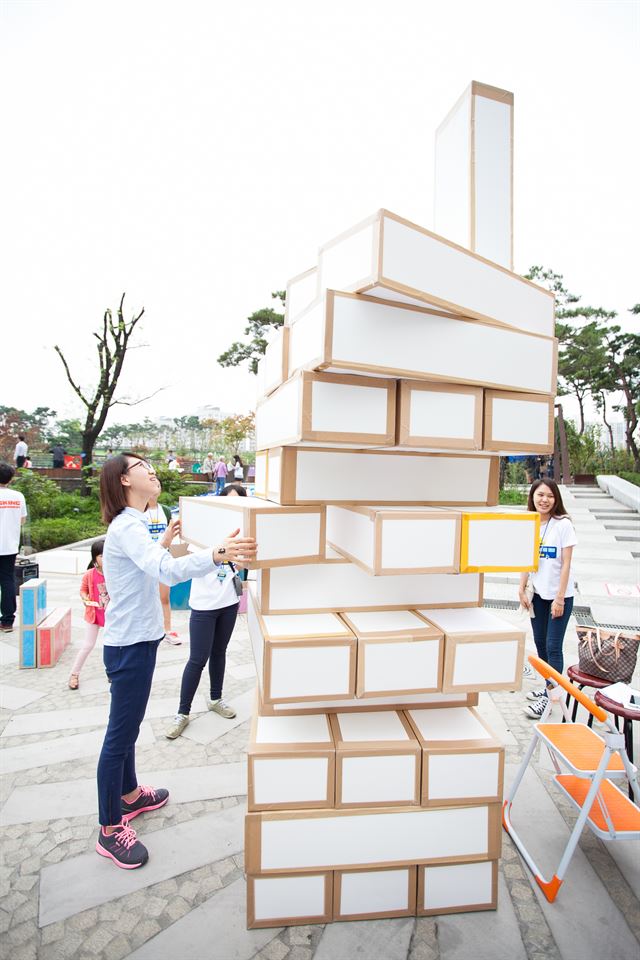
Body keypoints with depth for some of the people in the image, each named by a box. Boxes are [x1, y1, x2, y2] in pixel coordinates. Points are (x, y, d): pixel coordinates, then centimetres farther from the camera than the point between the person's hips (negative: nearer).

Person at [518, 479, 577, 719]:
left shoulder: (563, 524, -13)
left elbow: (566, 564, -13)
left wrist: (559, 599, -13)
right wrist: (522, 591, 2)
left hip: (559, 595, -5)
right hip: (538, 593, 5)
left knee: (553, 646, -1)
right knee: (540, 642, 14)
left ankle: (549, 696, 11)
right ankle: (547, 687, 30)